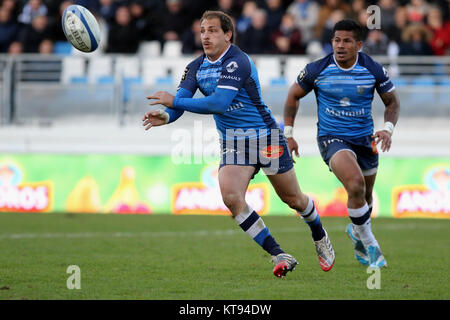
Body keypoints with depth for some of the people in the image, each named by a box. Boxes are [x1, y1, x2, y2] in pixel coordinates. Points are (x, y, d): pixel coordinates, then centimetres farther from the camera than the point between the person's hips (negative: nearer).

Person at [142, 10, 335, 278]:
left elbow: (219, 104, -32)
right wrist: (166, 116, -27)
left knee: (293, 199, 8)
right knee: (231, 197, -19)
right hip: (232, 143, 5)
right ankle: (279, 256, -10)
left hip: (265, 137, -5)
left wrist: (174, 101, -30)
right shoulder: (197, 67, 2)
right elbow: (180, 100, -4)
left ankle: (320, 238, 40)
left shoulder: (237, 62, -22)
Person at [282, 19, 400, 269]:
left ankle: (357, 231, 50)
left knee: (365, 196, 16)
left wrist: (388, 128, -12)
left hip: (365, 139, 3)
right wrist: (288, 134, 3)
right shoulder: (317, 69, -11)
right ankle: (369, 244, -11)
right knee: (356, 184, -27)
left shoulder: (373, 69, -8)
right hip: (331, 138, -3)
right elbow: (293, 95, 5)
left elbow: (392, 101, 6)